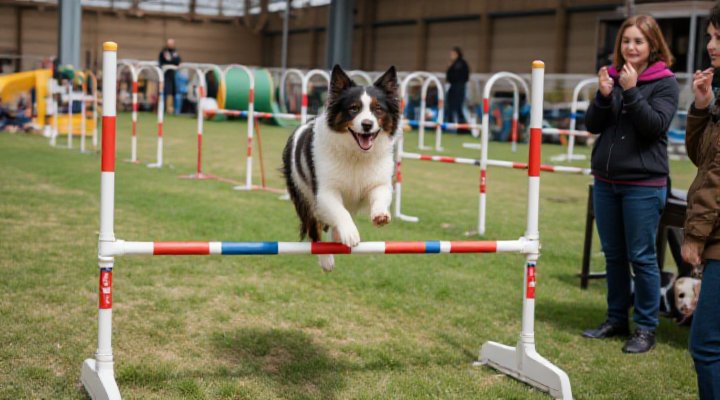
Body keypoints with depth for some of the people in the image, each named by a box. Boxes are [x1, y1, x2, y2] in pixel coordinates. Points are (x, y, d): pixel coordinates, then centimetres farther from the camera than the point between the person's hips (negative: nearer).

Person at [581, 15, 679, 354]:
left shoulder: (664, 82, -5)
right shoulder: (612, 76, 6)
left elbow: (656, 126, -16)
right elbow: (592, 125, 3)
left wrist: (631, 92, -22)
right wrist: (603, 96, -14)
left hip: (643, 184, -5)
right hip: (606, 180, 5)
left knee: (641, 257, 0)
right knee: (613, 255, 13)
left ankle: (646, 328, 11)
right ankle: (616, 319, 26)